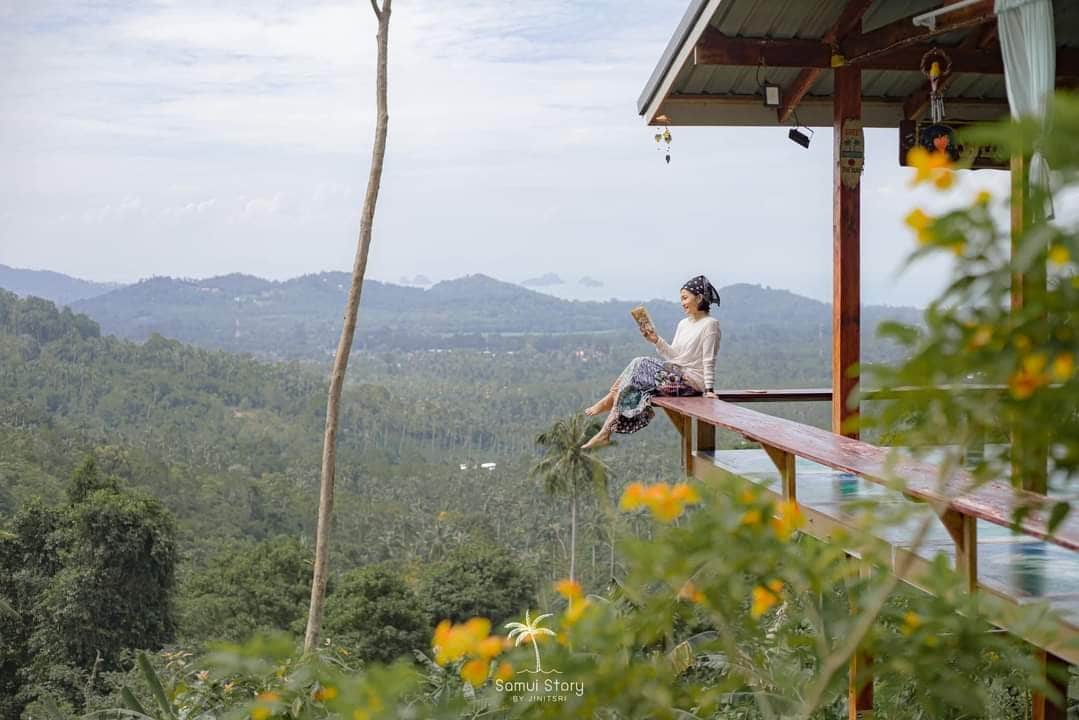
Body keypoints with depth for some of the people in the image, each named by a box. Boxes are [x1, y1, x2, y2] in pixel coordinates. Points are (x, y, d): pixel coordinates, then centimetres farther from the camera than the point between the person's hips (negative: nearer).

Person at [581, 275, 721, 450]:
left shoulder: (710, 324, -8)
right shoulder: (683, 324, 17)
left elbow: (709, 361, -13)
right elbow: (673, 355, 13)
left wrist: (709, 389, -18)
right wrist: (656, 340, -1)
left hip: (692, 381, -8)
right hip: (676, 373, 8)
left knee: (638, 366, -15)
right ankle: (605, 433, -15)